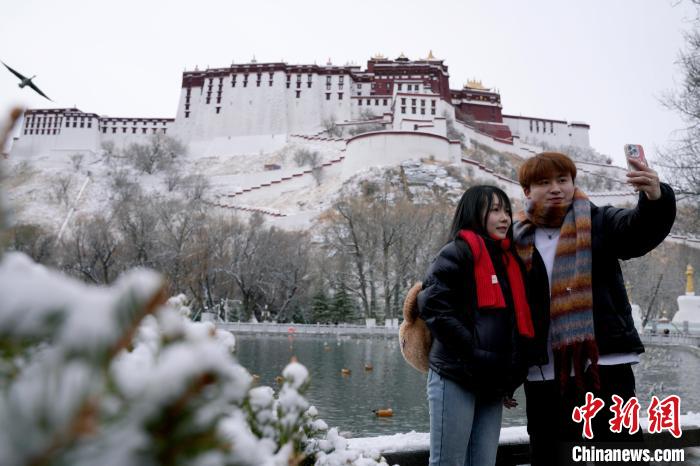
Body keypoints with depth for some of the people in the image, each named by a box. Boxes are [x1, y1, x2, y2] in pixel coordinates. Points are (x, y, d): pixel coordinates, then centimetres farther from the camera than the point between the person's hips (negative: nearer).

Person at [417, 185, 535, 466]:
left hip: (492, 385, 7)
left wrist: (510, 380, 15)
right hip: (456, 377, -7)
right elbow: (432, 306, -15)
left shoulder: (509, 260, 18)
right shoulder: (458, 252, -4)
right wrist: (476, 354, -17)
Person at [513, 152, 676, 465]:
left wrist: (656, 197, -40)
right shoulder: (518, 239, 7)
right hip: (543, 374, 2)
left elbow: (643, 229, -17)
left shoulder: (599, 223, 3)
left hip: (604, 365, -2)